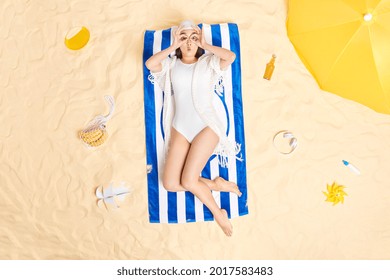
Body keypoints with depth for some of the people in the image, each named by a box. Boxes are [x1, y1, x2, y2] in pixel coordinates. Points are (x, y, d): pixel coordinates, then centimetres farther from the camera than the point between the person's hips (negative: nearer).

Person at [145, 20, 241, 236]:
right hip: (180, 128, 4)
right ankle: (215, 184, 12)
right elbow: (149, 63, -7)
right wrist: (172, 47, 2)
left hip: (206, 126, -3)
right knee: (170, 183, -7)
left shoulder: (208, 63, 9)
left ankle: (218, 212, 9)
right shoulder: (171, 65, 13)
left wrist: (205, 45, 1)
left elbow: (231, 56, -11)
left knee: (188, 181, -16)